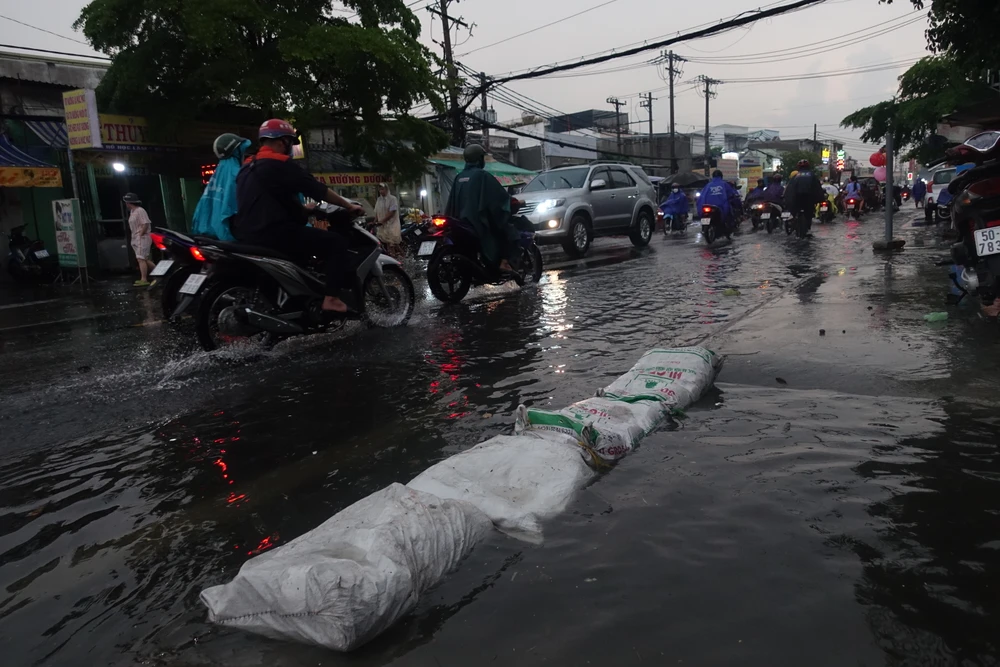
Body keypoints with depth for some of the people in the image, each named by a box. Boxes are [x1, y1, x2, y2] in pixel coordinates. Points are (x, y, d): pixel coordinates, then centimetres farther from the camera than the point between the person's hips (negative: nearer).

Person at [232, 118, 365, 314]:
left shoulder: (248, 167, 20)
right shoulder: (280, 164, -9)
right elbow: (316, 189, -9)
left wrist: (304, 209, 34)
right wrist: (349, 206, 2)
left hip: (249, 234, 10)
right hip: (275, 233, -10)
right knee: (336, 241, -6)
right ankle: (331, 299, -14)